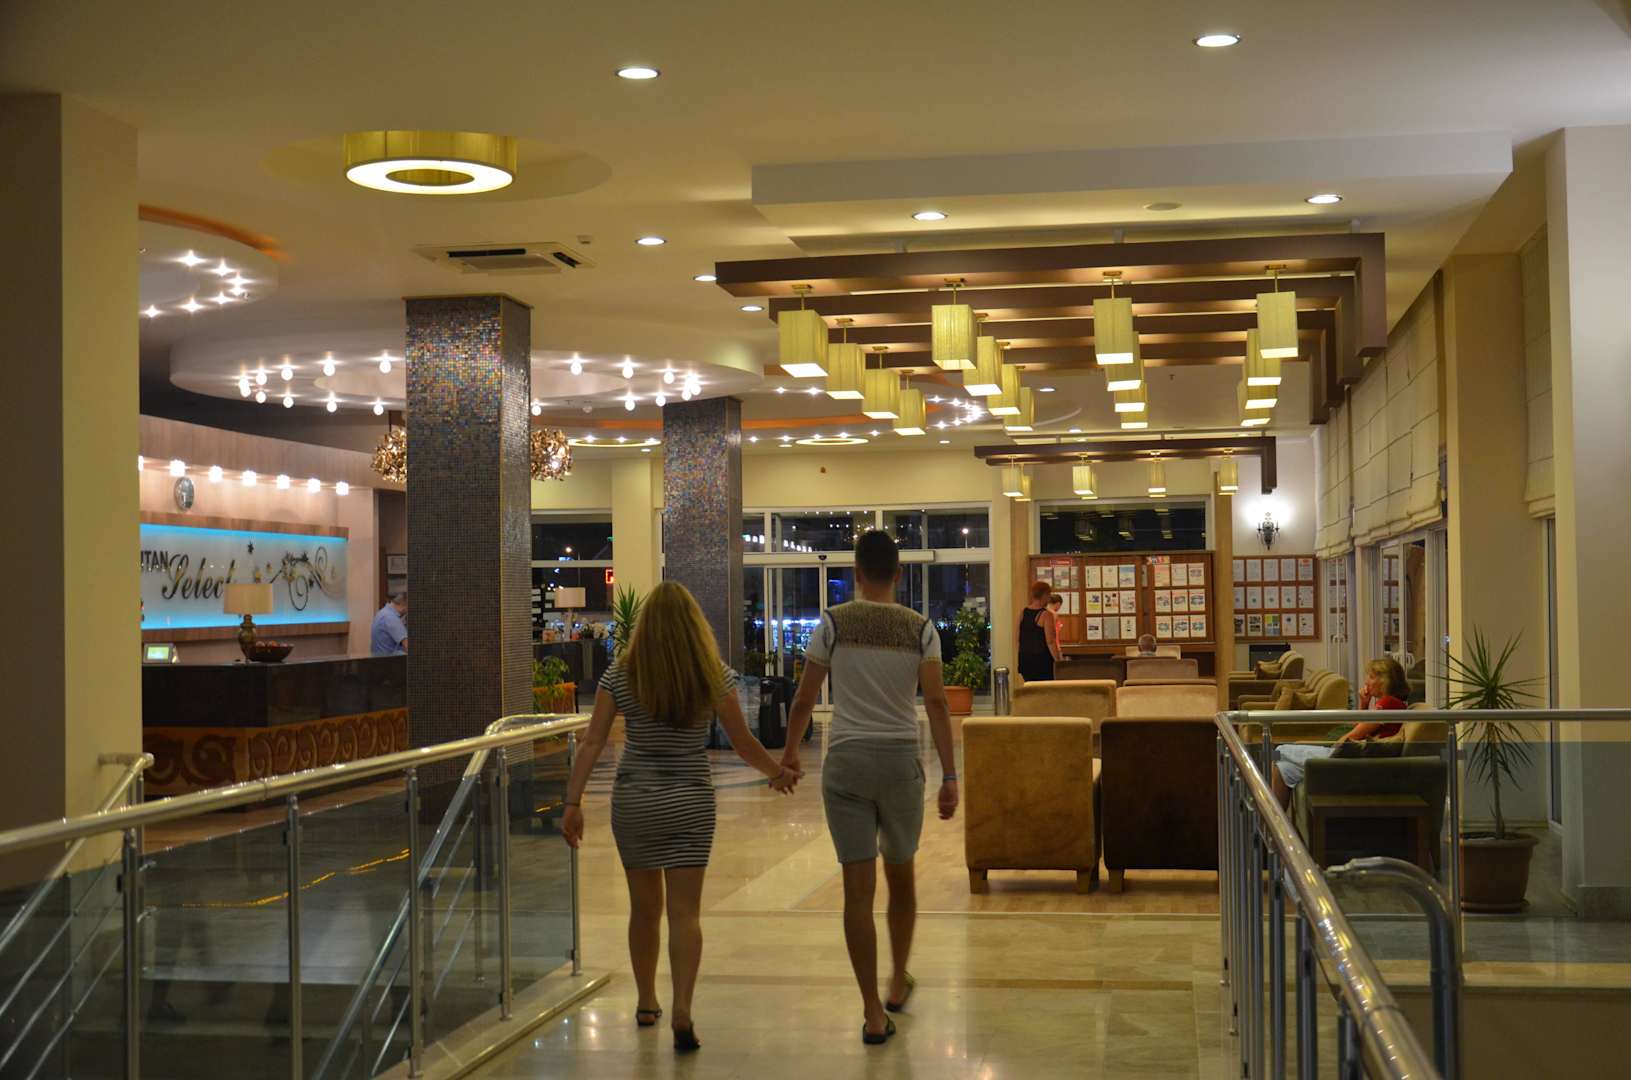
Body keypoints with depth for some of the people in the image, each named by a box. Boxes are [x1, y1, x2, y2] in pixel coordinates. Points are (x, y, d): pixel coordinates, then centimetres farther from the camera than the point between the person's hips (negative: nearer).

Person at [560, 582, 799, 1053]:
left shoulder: (620, 675, -4)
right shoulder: (714, 676, -6)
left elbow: (592, 743, -8)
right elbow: (744, 744, -1)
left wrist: (573, 802, -5)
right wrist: (780, 772, 16)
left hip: (633, 801, 1)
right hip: (690, 802, -1)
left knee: (644, 907, 16)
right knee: (684, 911, 1)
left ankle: (646, 1004, 30)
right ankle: (682, 1011, -14)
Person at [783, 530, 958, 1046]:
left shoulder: (832, 623, -2)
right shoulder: (920, 628, 0)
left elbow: (804, 700, 0)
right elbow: (936, 702, -7)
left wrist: (789, 752, 16)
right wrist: (949, 775, -6)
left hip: (845, 761, -1)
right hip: (901, 760, 2)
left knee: (858, 887, 0)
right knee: (901, 874, 20)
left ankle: (874, 1012, 0)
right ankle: (899, 981, 38)